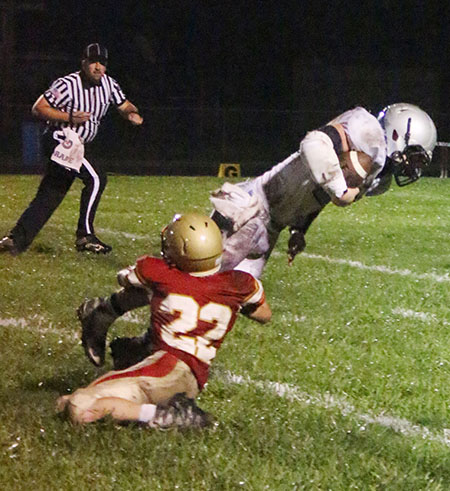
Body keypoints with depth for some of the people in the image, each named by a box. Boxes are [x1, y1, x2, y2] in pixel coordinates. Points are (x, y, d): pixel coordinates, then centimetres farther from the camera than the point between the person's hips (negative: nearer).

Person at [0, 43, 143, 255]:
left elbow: (124, 106, 11)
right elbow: (38, 108, -16)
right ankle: (85, 236, -13)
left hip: (76, 147, 8)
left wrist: (132, 113, -14)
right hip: (59, 142, -8)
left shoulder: (108, 84, 3)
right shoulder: (67, 85, -17)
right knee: (95, 178, -20)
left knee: (48, 197, 7)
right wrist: (69, 118, -26)